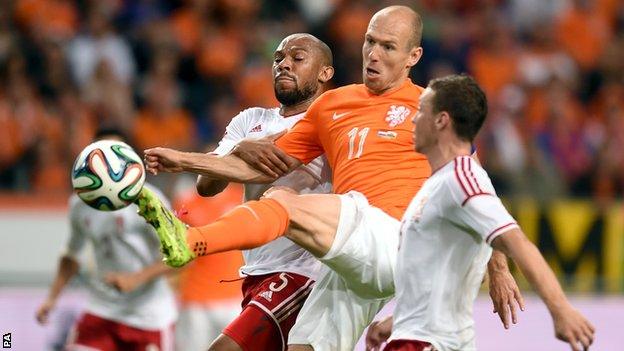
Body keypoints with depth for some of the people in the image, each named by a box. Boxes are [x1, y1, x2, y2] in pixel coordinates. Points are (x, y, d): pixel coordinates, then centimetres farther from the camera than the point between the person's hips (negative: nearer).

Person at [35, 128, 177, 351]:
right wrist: (52, 298, 11)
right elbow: (72, 256, 21)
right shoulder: (80, 204, 5)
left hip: (149, 314, -4)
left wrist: (136, 278, -26)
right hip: (102, 309, 4)